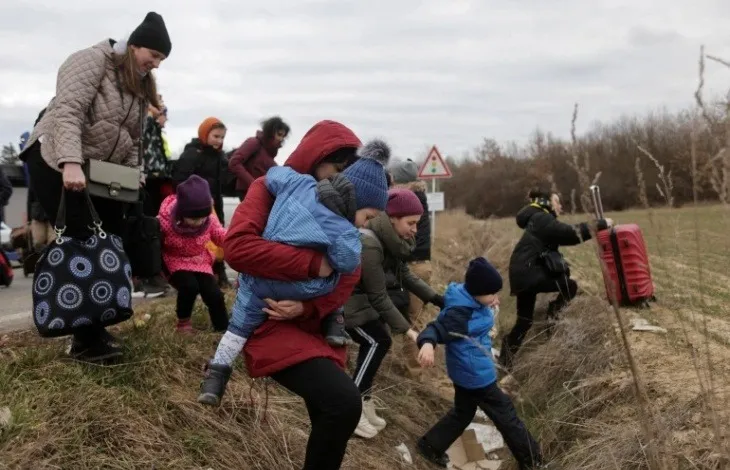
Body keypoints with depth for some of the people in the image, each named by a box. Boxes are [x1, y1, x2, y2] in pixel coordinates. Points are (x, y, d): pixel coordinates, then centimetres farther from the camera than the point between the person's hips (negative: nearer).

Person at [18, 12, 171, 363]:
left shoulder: (140, 86, 13)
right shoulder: (92, 61, -13)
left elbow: (133, 140, 17)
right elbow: (67, 111, -26)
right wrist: (70, 162, -37)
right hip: (56, 165, -8)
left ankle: (92, 326, 13)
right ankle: (86, 340, -3)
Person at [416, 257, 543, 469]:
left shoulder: (472, 300, -2)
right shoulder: (460, 312, -31)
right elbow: (438, 328, -38)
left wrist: (489, 304, 7)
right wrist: (428, 344, -58)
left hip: (467, 370, 10)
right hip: (474, 373, -10)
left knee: (463, 412, 26)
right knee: (505, 414, 6)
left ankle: (430, 446, 34)